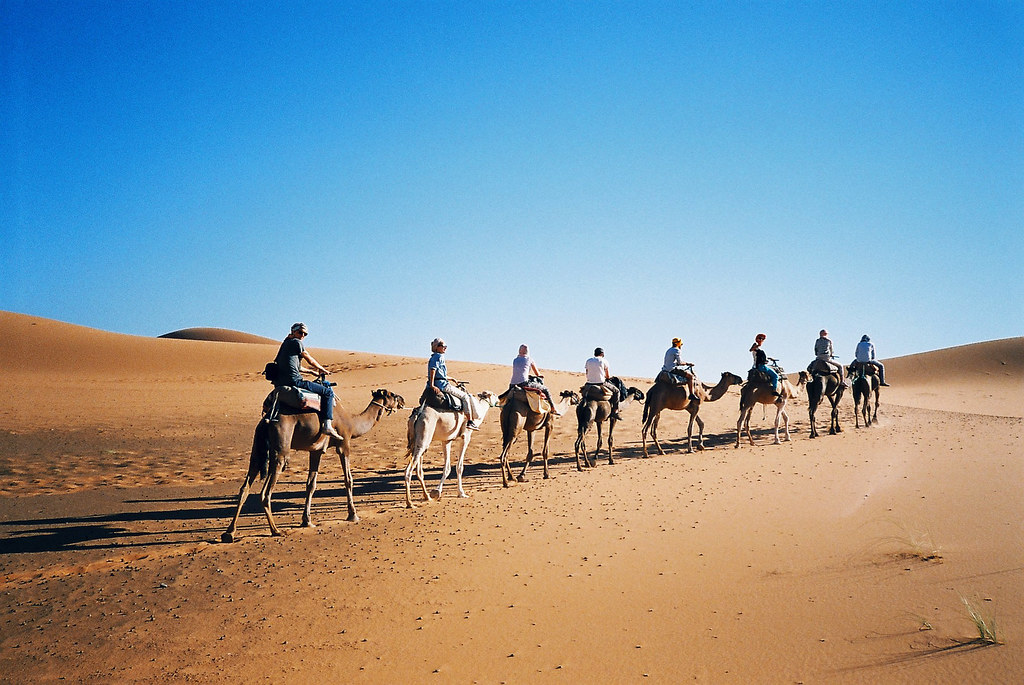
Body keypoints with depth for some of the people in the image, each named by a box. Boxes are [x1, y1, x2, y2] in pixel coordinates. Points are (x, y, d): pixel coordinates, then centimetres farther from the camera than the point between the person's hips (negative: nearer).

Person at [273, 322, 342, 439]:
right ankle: (327, 426, -16)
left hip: (281, 382, 10)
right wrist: (322, 369, 21)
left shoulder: (285, 343, 24)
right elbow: (310, 360, 4)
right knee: (328, 392, -6)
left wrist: (311, 371, 39)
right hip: (294, 381, -10)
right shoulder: (296, 342, -4)